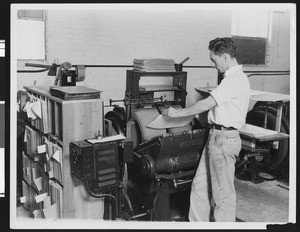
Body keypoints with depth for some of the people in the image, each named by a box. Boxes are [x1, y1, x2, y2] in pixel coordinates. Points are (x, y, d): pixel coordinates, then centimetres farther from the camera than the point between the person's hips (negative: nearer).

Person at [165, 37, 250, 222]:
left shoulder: (234, 80, -18)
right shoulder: (234, 78, 14)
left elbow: (206, 104, -20)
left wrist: (177, 113, -11)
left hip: (223, 139, -10)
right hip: (217, 136, 10)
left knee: (223, 192, 4)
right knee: (200, 185, 14)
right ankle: (197, 222, 26)